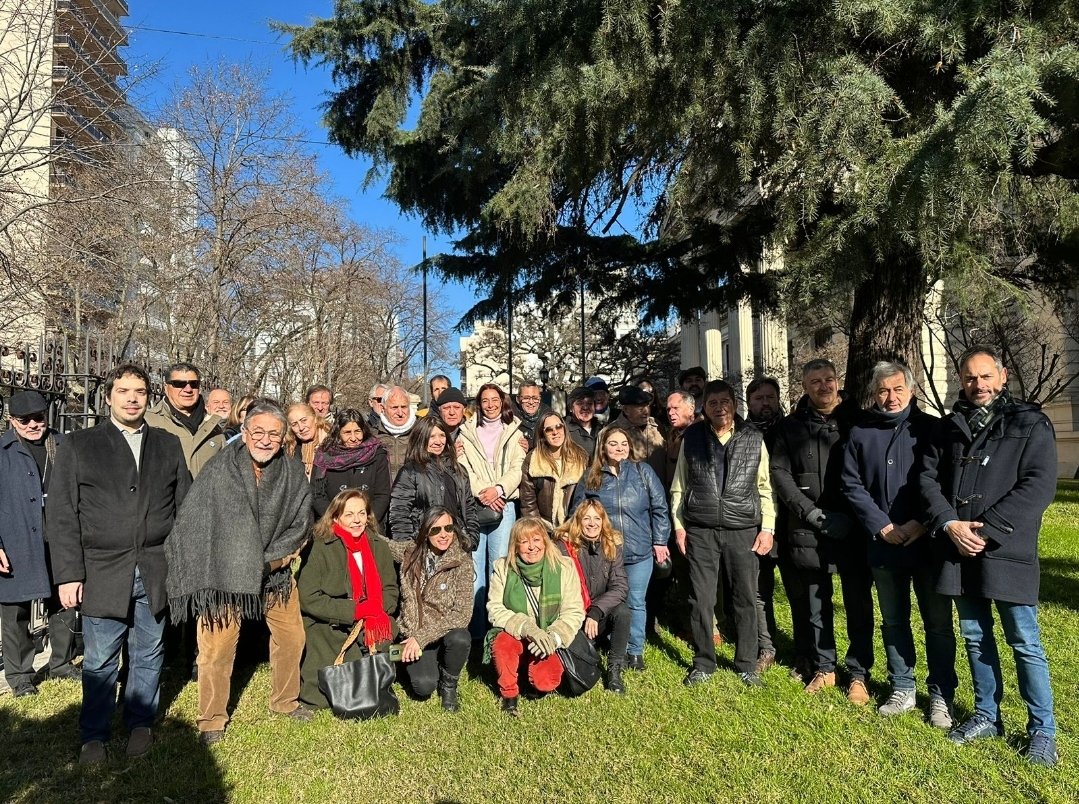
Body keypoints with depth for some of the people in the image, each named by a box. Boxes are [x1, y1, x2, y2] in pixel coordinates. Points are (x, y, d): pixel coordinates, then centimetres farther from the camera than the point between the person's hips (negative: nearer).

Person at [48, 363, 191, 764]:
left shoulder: (169, 445, 7)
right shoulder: (77, 445, 1)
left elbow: (185, 508, 8)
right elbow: (61, 514, -2)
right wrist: (68, 573, -7)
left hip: (156, 573, 2)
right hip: (103, 572, -2)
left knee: (148, 654, 13)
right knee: (99, 660, 7)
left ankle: (140, 723, 31)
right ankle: (94, 735, 27)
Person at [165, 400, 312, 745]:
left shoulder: (293, 474, -7)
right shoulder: (218, 471, -15)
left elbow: (300, 524, -2)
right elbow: (192, 523, -12)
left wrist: (270, 559, -10)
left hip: (275, 573, 4)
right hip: (225, 573, -4)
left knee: (292, 637, 13)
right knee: (217, 647, -3)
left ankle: (285, 701, 36)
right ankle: (211, 719, 18)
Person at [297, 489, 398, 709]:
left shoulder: (378, 546, 3)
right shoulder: (321, 548, -12)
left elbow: (390, 590, 6)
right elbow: (308, 599, -16)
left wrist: (375, 611, -16)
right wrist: (355, 610, -20)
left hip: (369, 629, 5)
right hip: (326, 631, -5)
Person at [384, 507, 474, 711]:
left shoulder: (462, 563, -14)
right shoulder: (411, 552, -4)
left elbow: (462, 614, -18)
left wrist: (422, 637, -21)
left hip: (446, 631, -1)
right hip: (413, 632, 1)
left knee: (460, 639, -35)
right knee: (424, 686, -23)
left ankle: (448, 685, -2)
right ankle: (422, 664, 15)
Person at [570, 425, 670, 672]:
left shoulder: (643, 472, 2)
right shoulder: (591, 478, 3)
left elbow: (659, 508, 3)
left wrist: (660, 541, 0)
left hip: (640, 552, 0)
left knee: (635, 603, 7)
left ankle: (635, 651, 22)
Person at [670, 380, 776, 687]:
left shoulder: (753, 438, 5)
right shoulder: (692, 438, 5)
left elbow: (765, 486, 7)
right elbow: (679, 486, 9)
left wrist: (767, 527, 1)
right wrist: (678, 525, 3)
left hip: (743, 531, 0)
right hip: (700, 531, 0)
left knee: (745, 600, 7)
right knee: (701, 600, 5)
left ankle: (746, 664, 24)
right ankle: (703, 663, 21)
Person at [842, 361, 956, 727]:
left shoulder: (931, 428, -1)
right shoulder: (860, 433, 5)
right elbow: (852, 485, 2)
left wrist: (921, 524, -14)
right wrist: (881, 525, -8)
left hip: (927, 542, -2)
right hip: (883, 545, 2)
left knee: (938, 621, 6)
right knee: (894, 621, 13)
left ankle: (941, 695, 20)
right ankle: (902, 690, 26)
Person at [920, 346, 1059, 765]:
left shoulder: (1031, 423, -1)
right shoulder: (948, 427, 12)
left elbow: (1038, 486, -10)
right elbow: (928, 478, 6)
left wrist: (986, 529, -16)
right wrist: (950, 524, -10)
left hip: (1007, 550, -4)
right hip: (958, 550, 4)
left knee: (1024, 642, 3)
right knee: (975, 636, 14)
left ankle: (1042, 730, 18)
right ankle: (987, 715, 28)